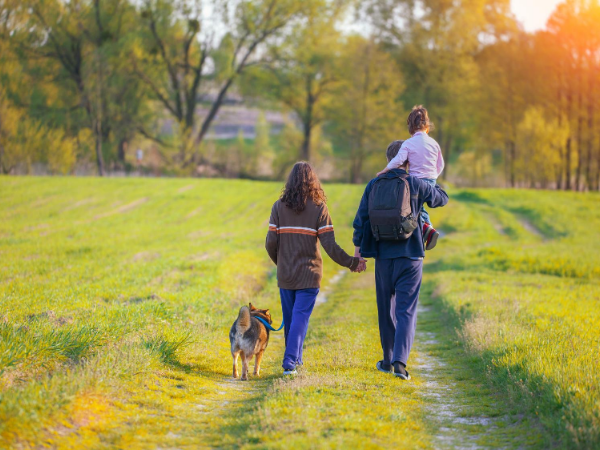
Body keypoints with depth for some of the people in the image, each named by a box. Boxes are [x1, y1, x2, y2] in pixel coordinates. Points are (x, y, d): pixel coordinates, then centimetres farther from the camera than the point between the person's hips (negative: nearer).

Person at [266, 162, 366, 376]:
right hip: (309, 274, -2)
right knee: (301, 317, -1)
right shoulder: (319, 208, -7)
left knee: (290, 318, 15)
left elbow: (270, 243, -2)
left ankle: (294, 359, 27)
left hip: (285, 275, 2)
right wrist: (351, 262, 0)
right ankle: (290, 361, -12)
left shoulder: (279, 207, -1)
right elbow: (330, 245, -11)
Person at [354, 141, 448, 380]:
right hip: (410, 255, -2)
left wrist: (357, 250, 12)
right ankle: (400, 361, -18)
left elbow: (361, 219, 2)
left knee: (386, 309, 15)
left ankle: (388, 360, 25)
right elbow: (442, 198, 14)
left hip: (383, 255, 2)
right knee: (406, 310, -3)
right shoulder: (417, 184, -4)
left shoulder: (374, 185, 0)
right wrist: (433, 182, 34)